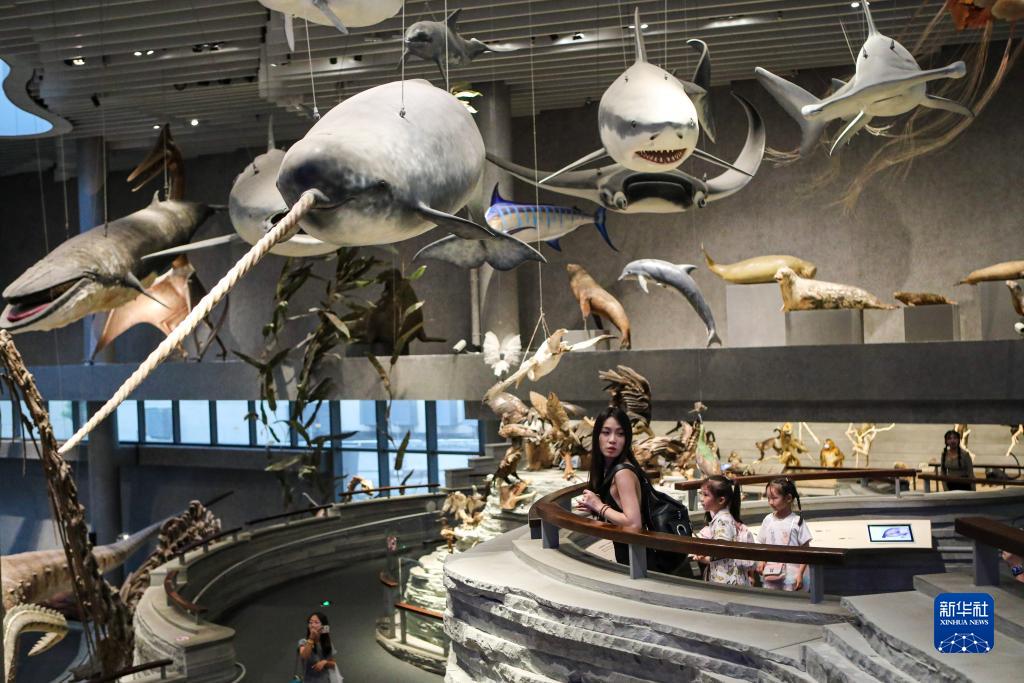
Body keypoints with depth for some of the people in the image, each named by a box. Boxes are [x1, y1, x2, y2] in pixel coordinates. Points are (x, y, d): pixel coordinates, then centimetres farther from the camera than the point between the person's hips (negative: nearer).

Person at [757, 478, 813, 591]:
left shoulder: (797, 522, -8)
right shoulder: (768, 520, 4)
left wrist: (800, 574, -12)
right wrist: (762, 561, -8)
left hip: (791, 577, -4)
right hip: (770, 575, 4)